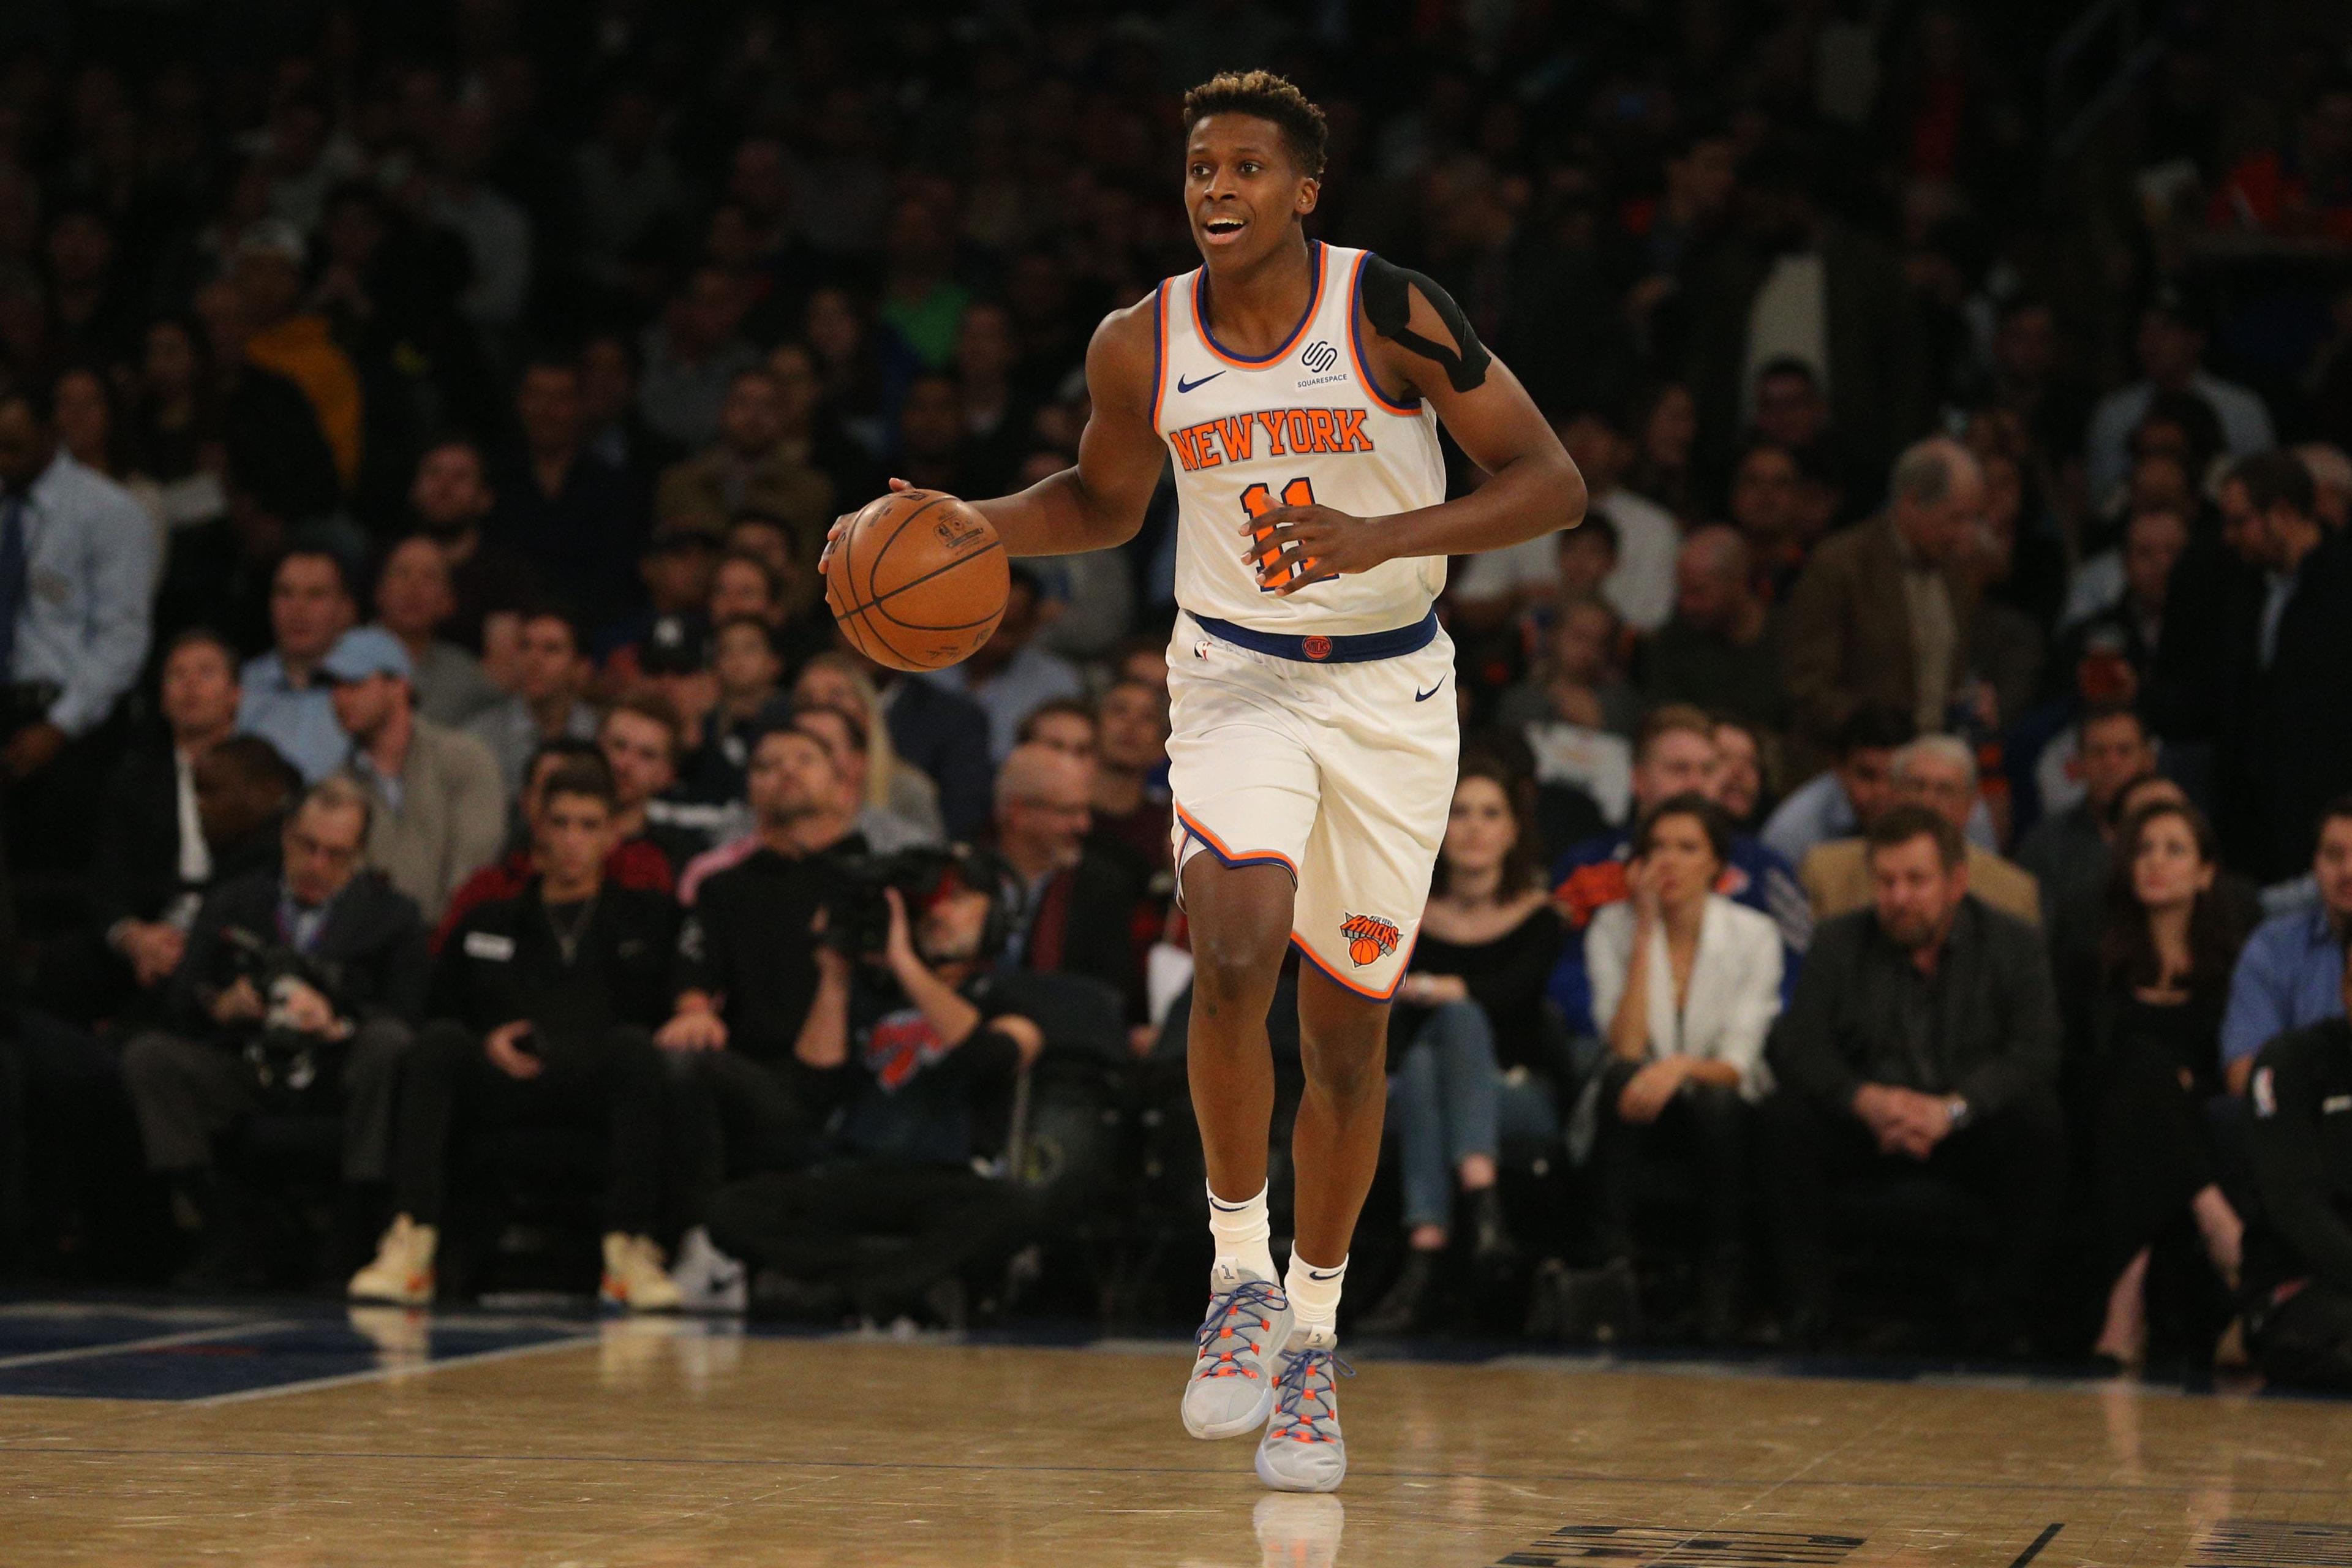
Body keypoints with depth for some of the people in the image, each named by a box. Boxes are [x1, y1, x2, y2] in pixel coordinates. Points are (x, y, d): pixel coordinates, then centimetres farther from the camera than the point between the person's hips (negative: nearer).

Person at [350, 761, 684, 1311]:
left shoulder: (648, 918, 26)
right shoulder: (486, 926, 29)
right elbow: (437, 1013, 18)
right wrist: (486, 1045, -1)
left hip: (598, 1087, -1)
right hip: (500, 1086, 1)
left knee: (635, 1045, -34)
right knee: (440, 1041, -29)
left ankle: (630, 1251, -42)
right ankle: (411, 1244, -40)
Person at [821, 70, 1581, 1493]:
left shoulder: (1392, 311, -14)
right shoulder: (1142, 346, -5)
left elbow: (1553, 482, -13)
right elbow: (1105, 503, 14)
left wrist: (1384, 538, -27)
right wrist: (964, 524, -4)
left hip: (1390, 693, -1)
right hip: (1238, 679, 1)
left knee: (1347, 1028, 6)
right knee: (1235, 958, -25)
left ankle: (1314, 1335, 24)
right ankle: (1242, 1275, -7)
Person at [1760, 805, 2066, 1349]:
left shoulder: (2014, 946, 1)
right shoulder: (1839, 943, 7)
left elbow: (2037, 1055, -14)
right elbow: (1795, 1046, -6)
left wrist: (1953, 1109, -30)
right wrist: (1867, 1100, -26)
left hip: (1971, 1128, -1)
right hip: (1866, 1126, 1)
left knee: (2039, 1121, -33)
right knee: (1783, 1120, -27)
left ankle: (2006, 1318, -24)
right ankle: (1808, 1305, -22)